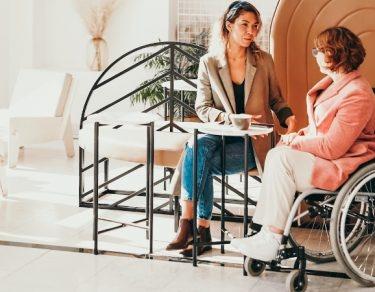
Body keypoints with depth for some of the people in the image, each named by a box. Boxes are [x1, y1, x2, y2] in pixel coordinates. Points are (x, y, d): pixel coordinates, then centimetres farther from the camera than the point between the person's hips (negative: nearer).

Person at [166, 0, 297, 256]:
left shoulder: (264, 61, 5)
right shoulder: (209, 63, 3)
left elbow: (275, 99, 17)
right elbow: (202, 108, 0)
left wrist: (288, 116, -5)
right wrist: (232, 118, -16)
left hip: (252, 141, -1)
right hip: (221, 136, 2)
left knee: (202, 162, -28)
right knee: (198, 145, -34)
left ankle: (193, 225, -16)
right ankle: (200, 230, -29)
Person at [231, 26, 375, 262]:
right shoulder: (335, 83, 12)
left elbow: (331, 147, -23)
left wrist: (296, 142, -10)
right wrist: (300, 135, 4)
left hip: (343, 167, -10)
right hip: (327, 155, 10)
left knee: (282, 158, -23)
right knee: (276, 154, -4)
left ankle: (270, 242, -19)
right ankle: (268, 235, -9)